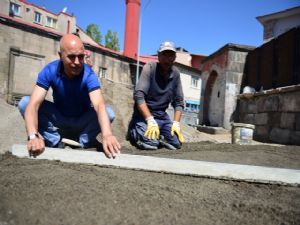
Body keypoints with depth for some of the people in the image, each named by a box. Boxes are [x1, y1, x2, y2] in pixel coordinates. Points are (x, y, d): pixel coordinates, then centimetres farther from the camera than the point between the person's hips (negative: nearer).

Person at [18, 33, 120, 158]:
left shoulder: (88, 74, -27)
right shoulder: (49, 71, -22)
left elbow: (99, 105, -44)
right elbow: (33, 104, -33)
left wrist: (107, 135, -64)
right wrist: (33, 135, -53)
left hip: (82, 121, -1)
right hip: (59, 118, 2)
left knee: (109, 113, -28)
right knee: (25, 102, -20)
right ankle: (54, 141, -12)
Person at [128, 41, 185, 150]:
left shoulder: (176, 74, 2)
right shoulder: (150, 67, -12)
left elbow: (178, 102, 6)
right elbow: (138, 95, -22)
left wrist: (176, 123, -7)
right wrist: (150, 121, -28)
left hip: (162, 115, 5)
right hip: (144, 113, -4)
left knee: (176, 143, -12)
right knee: (151, 142, -27)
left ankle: (157, 135, 16)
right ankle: (133, 130, 5)